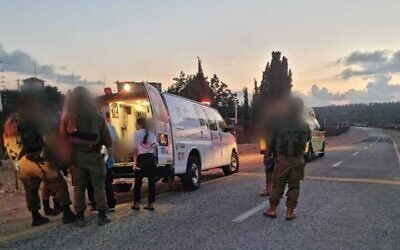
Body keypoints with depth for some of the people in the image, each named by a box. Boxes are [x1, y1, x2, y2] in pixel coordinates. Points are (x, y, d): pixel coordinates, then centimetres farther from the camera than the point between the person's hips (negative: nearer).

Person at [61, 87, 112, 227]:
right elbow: (108, 141, -6)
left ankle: (80, 217, 16)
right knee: (98, 186, 9)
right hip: (94, 157, -1)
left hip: (77, 157, 1)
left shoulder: (68, 118, -6)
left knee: (79, 187, 11)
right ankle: (102, 216, 14)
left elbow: (63, 137, -1)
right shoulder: (98, 118, -9)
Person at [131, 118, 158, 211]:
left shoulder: (137, 133, 0)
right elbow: (156, 145, 1)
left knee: (138, 182, 5)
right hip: (151, 157, 4)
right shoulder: (151, 133, 13)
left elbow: (135, 148, -3)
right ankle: (151, 204, 8)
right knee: (151, 181, 6)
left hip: (142, 158, -4)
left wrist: (135, 160, 0)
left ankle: (136, 204, 8)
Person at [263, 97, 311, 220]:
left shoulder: (279, 125, -6)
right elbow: (307, 140, 12)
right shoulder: (305, 126, 0)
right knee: (294, 186, 8)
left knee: (278, 185, 8)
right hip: (298, 160, 1)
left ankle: (272, 209, 14)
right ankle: (290, 212, 12)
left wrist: (275, 154, 17)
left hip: (282, 159, -1)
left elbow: (272, 142, 0)